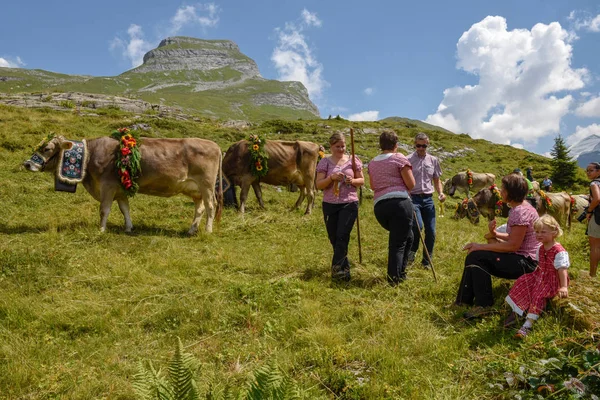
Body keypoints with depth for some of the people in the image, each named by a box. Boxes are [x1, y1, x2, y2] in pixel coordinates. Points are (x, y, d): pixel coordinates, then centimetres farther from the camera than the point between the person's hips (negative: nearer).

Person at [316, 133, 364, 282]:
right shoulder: (325, 162, 2)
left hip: (349, 204, -1)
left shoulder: (353, 160, 4)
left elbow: (362, 180, 8)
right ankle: (344, 268, 23)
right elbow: (318, 185, -2)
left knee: (342, 236, -12)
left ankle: (337, 268, -6)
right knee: (334, 239, 7)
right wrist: (331, 177, -19)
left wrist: (352, 181, -13)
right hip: (330, 205, 1)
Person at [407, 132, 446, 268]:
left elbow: (436, 180, 19)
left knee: (431, 232, 3)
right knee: (417, 225, -24)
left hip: (428, 199, 4)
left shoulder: (433, 160, 11)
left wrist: (440, 193, 1)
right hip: (413, 198, -4)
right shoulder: (408, 160, -1)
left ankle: (426, 262, 18)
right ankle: (411, 251, 3)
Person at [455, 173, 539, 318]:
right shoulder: (518, 207, 10)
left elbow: (513, 245, -24)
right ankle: (464, 302, 10)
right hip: (521, 258, 10)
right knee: (474, 256, 4)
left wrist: (481, 246, -19)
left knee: (477, 256, -18)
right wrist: (496, 234, -3)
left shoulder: (521, 212, -21)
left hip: (525, 262, -10)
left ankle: (483, 305, -9)